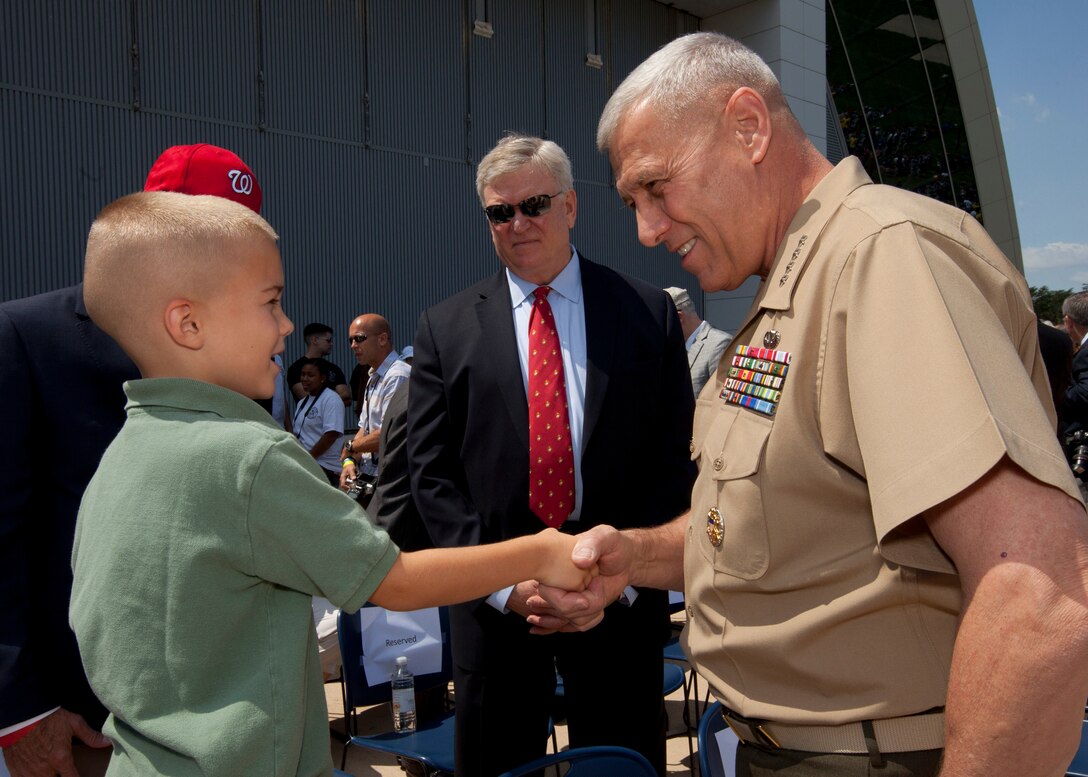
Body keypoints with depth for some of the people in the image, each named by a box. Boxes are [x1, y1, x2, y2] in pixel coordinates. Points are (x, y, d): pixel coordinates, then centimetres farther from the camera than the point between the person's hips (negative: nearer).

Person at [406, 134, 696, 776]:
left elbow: (677, 457, 0)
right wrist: (504, 582, -9)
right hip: (495, 597, 1)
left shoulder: (649, 313, 3)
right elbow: (433, 472, 1)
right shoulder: (446, 329, 4)